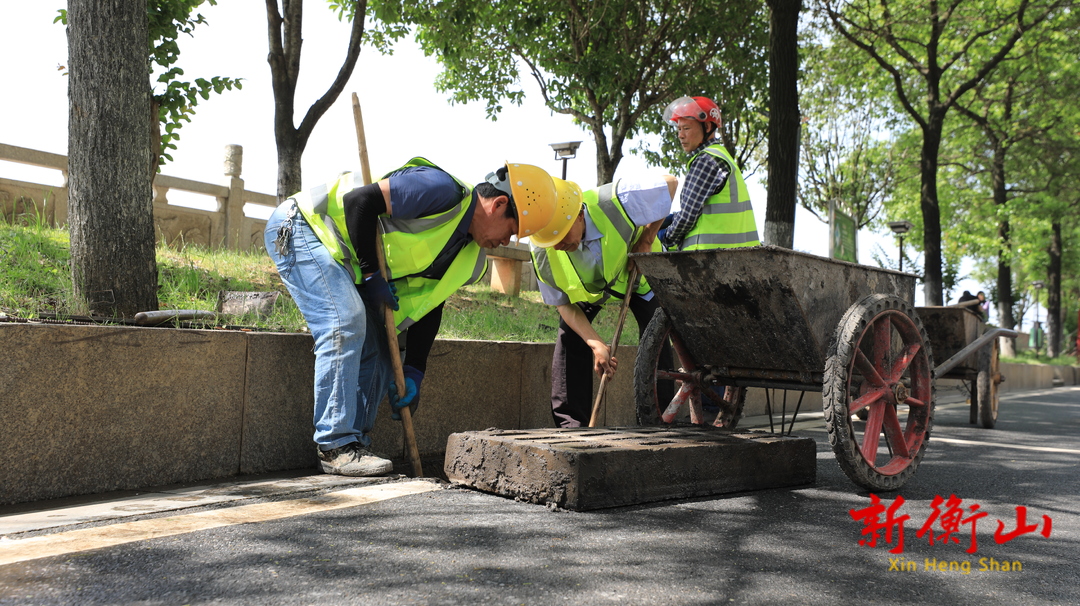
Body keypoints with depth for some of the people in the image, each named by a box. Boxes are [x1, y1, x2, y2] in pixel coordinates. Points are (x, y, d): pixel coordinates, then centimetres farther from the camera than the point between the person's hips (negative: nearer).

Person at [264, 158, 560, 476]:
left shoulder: (470, 260, 3)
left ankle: (355, 445, 10)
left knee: (378, 351, 3)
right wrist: (371, 274, -21)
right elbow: (358, 200, -29)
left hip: (343, 265, 9)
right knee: (345, 323, -22)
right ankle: (336, 447, -16)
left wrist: (413, 373, -2)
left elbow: (428, 307, 6)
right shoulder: (444, 191, -25)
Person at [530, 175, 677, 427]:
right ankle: (570, 423, -8)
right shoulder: (543, 255, -33)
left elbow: (670, 183, -25)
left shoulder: (616, 202, -43)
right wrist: (596, 344, -30)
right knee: (569, 340, -15)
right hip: (587, 288, 2)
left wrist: (647, 237, -27)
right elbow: (565, 305, -18)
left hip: (639, 273, -1)